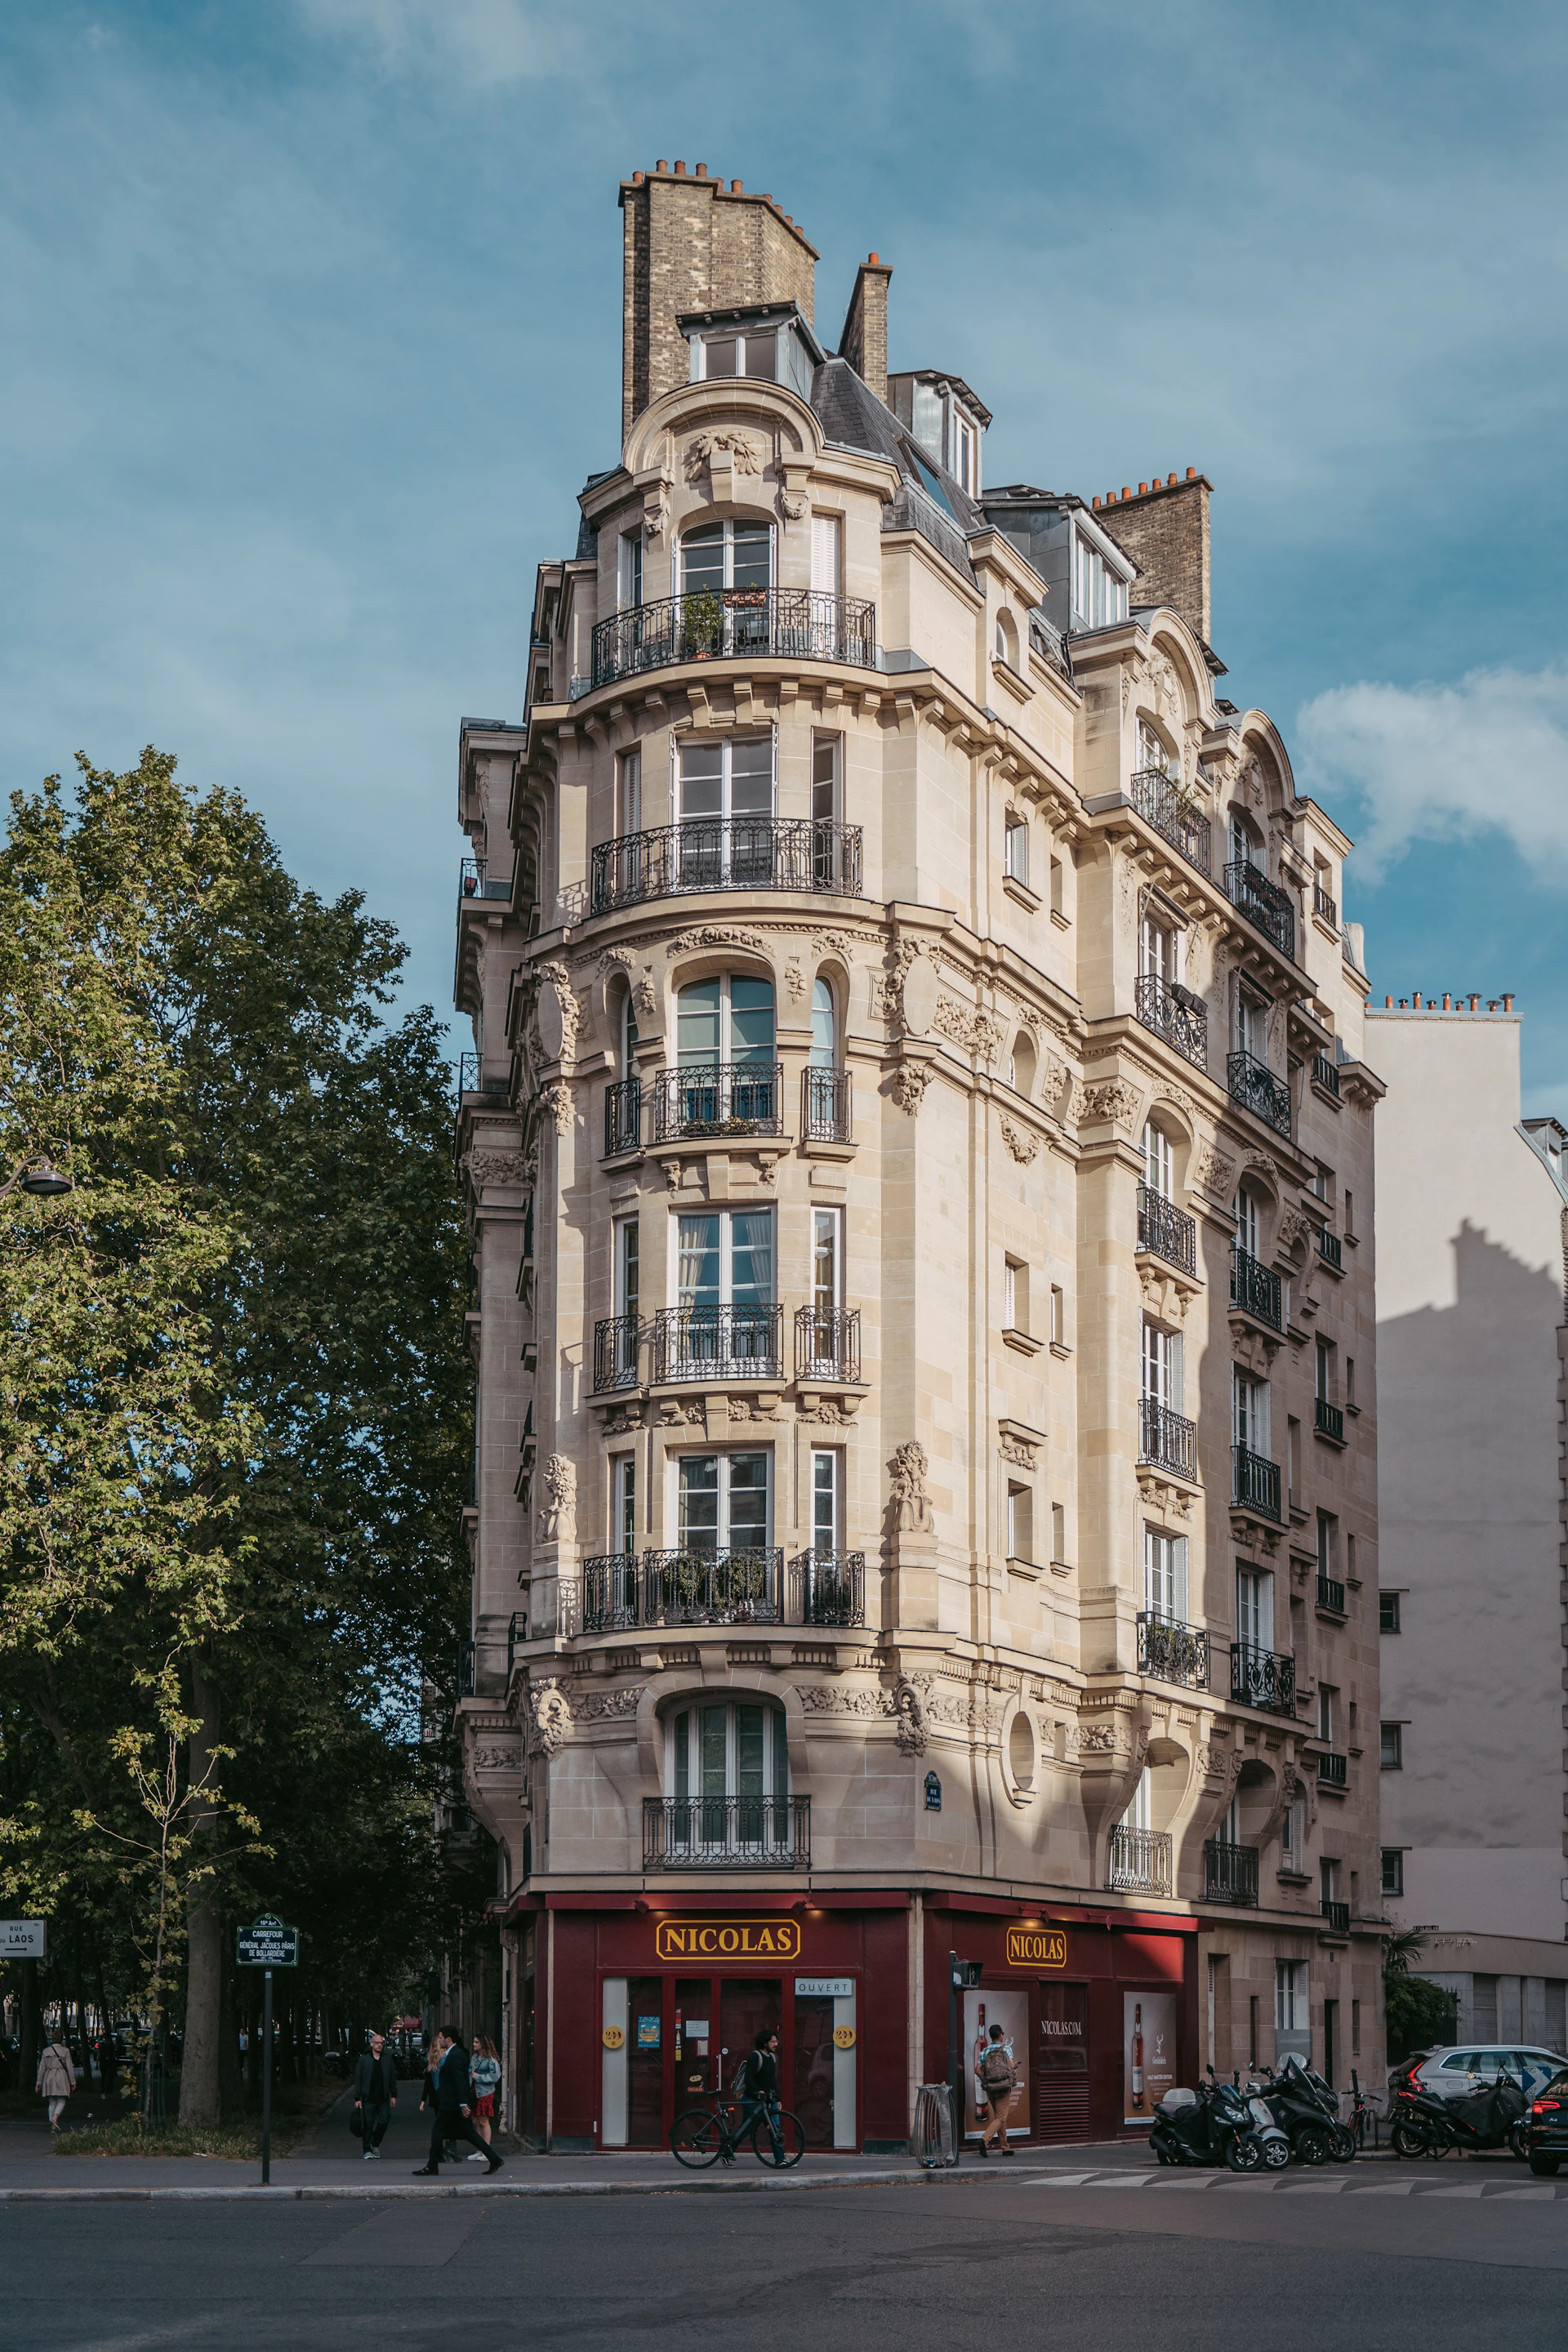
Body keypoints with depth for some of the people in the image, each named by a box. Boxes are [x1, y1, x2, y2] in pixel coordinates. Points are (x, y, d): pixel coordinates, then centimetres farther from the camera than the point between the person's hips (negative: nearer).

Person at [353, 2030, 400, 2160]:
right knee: (368, 2124, -1)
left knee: (384, 2121, -1)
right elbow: (358, 2079, 0)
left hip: (383, 2098, 2)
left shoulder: (387, 2059, 8)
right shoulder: (364, 2059, 0)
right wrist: (357, 2098, -5)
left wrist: (394, 2095, 7)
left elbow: (393, 2077, 11)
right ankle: (368, 2150, 6)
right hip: (368, 2098, -2)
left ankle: (376, 2144, 21)